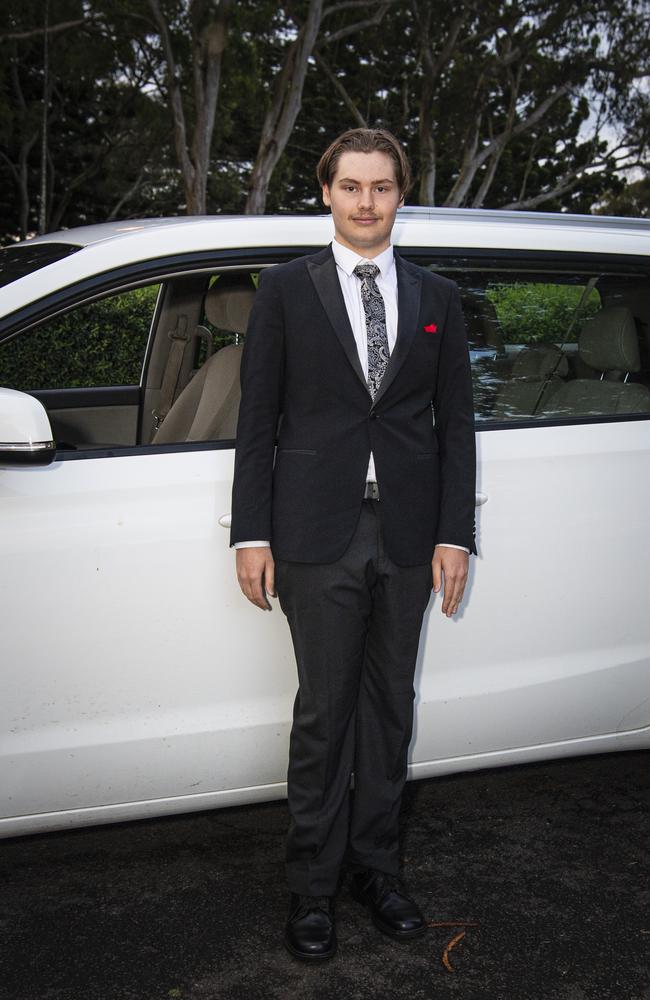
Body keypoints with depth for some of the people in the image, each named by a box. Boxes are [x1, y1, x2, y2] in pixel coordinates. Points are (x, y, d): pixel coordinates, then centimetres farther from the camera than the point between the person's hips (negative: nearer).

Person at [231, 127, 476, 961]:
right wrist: (252, 534, -4)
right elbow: (257, 418, 1)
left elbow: (455, 422, 8)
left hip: (408, 535, 3)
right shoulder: (285, 290, 3)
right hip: (317, 537, -3)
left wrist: (454, 535, 1)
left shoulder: (437, 298, 10)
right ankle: (313, 885, 18)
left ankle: (376, 867, 26)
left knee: (389, 705, 11)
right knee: (323, 711, 2)